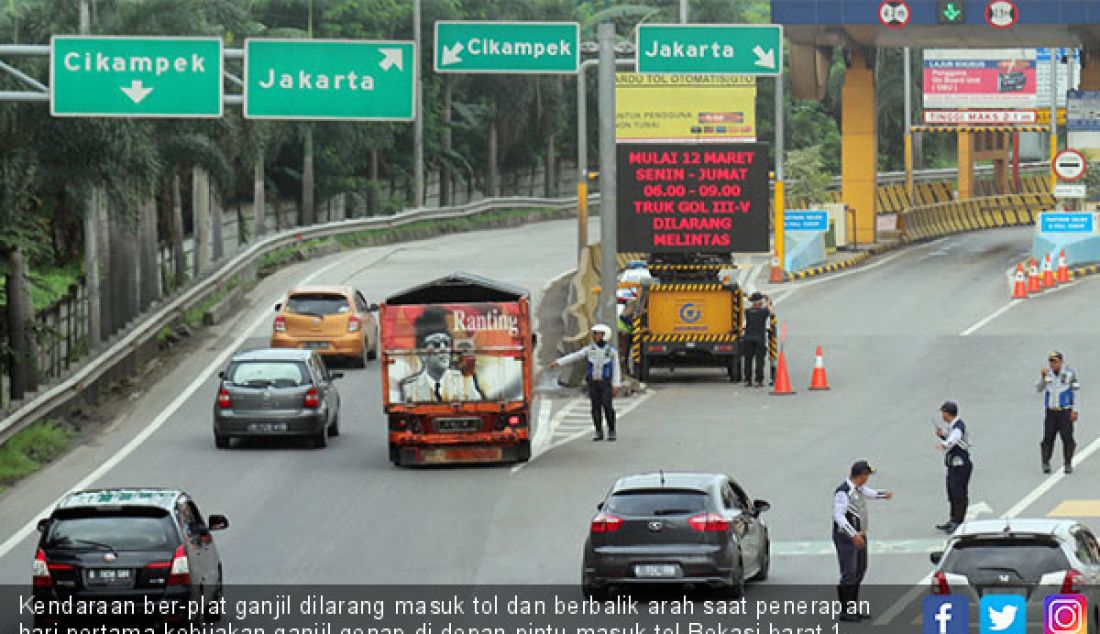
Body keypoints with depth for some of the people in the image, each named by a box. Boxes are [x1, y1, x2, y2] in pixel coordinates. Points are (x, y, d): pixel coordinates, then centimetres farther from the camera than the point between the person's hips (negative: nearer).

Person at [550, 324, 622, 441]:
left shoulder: (612, 351, -5)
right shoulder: (590, 349, 1)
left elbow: (616, 369, -4)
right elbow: (573, 357, -3)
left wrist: (616, 385, -10)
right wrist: (558, 362, -11)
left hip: (606, 383, -2)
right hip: (593, 383, 2)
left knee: (607, 407, -9)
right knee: (596, 407, 1)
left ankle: (611, 432, 4)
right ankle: (599, 433, 10)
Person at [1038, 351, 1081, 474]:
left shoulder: (1069, 374, -5)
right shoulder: (1047, 374, 4)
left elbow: (1075, 392, -3)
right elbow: (1038, 389, -2)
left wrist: (1075, 411, -9)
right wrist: (1042, 377, -19)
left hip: (1065, 412, -2)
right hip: (1051, 412, 2)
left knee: (1067, 438, -6)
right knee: (1048, 438, -3)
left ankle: (1068, 465, 3)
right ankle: (1046, 464, 3)